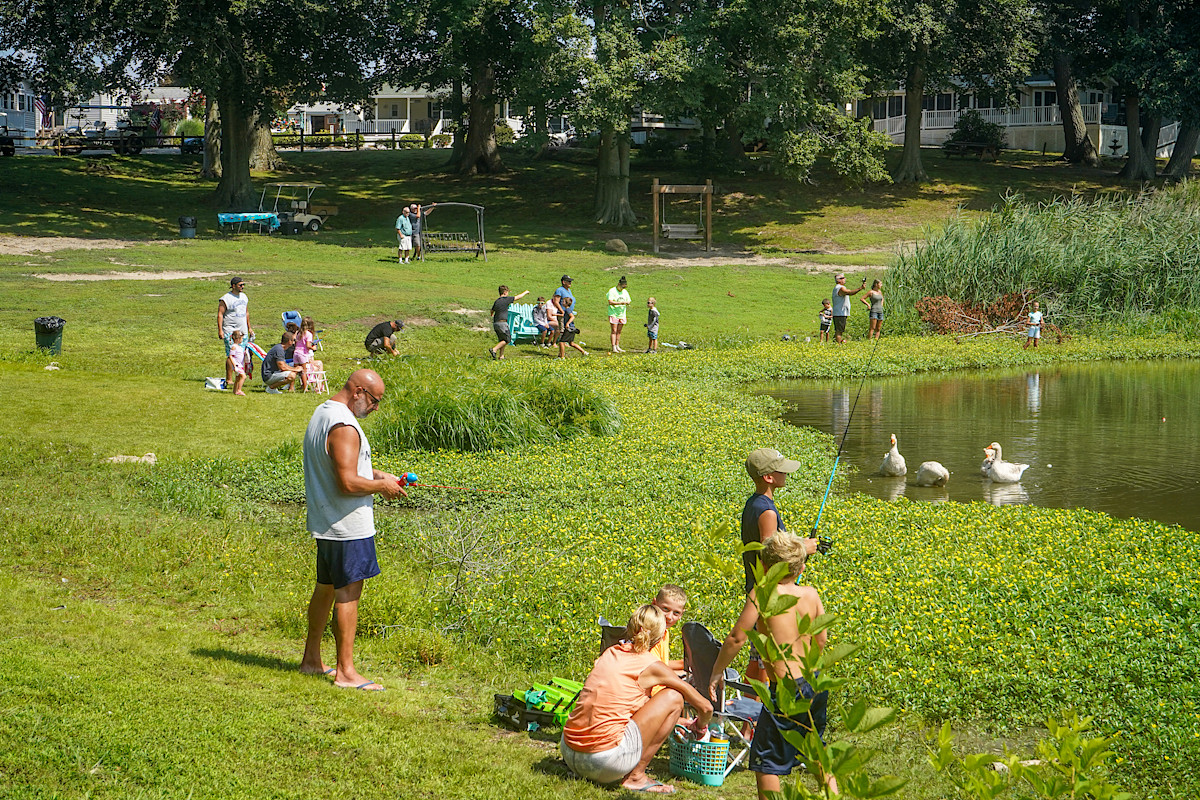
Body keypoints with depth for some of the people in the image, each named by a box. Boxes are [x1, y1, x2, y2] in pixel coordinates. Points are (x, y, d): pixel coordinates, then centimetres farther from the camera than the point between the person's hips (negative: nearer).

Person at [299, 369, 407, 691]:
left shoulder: (322, 413, 12)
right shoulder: (343, 427, -22)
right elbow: (348, 483, -26)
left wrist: (376, 474, 13)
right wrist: (382, 486, -11)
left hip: (324, 522, 10)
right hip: (347, 526, -10)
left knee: (326, 588, 18)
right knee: (348, 592, -6)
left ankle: (312, 659, 27)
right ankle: (345, 671, -3)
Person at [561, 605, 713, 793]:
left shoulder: (610, 653, 15)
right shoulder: (650, 666, -1)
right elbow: (705, 707, 4)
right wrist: (699, 726, 29)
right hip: (606, 759, -7)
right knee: (673, 696, 6)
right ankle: (635, 776, 4)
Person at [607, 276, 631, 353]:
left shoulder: (625, 292, 10)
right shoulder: (612, 291, -9)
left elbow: (628, 301, 14)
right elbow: (610, 302, -19)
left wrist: (627, 303, -10)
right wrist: (620, 303, -25)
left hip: (622, 314, 6)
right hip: (613, 314, -6)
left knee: (619, 331, 9)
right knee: (614, 331, -7)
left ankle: (617, 346, 15)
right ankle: (613, 348, -9)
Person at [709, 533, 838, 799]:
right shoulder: (811, 595, 3)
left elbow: (736, 638, -15)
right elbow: (820, 641, 11)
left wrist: (716, 673, -3)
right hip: (817, 683, 7)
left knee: (764, 759, 4)